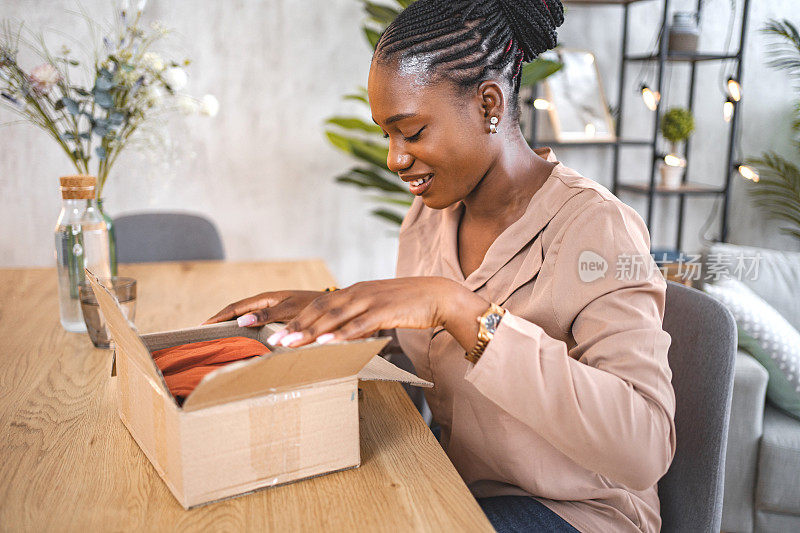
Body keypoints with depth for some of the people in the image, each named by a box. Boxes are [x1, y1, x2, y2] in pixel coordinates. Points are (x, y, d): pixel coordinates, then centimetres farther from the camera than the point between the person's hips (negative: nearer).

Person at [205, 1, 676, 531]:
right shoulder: (429, 213, 1)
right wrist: (326, 307, -4)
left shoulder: (596, 229, -21)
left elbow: (645, 448, -32)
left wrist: (460, 308, -37)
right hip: (457, 485, 6)